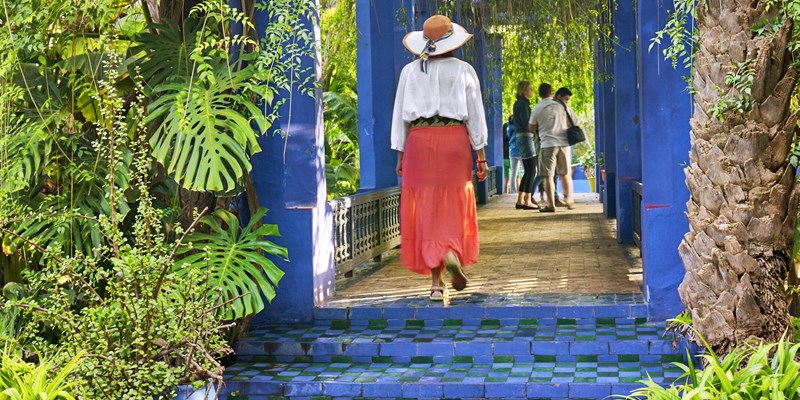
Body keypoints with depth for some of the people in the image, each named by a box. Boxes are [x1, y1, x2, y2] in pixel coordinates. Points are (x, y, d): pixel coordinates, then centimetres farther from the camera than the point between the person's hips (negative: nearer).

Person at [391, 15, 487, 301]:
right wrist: (481, 156, 5)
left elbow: (400, 115, 6)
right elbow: (475, 115, 1)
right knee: (454, 206, 11)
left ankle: (436, 282, 2)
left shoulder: (410, 71, 6)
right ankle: (452, 253, -18)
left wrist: (400, 156, 11)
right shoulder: (463, 70, 2)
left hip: (419, 141, 1)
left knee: (426, 210, 3)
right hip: (455, 140, -1)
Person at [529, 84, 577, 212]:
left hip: (548, 145, -3)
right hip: (564, 143, 3)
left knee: (548, 176, 0)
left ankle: (551, 204, -4)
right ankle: (569, 200, 19)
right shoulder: (563, 106, 4)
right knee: (565, 174, 15)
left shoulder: (537, 109, -4)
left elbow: (532, 128, 5)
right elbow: (573, 121, 14)